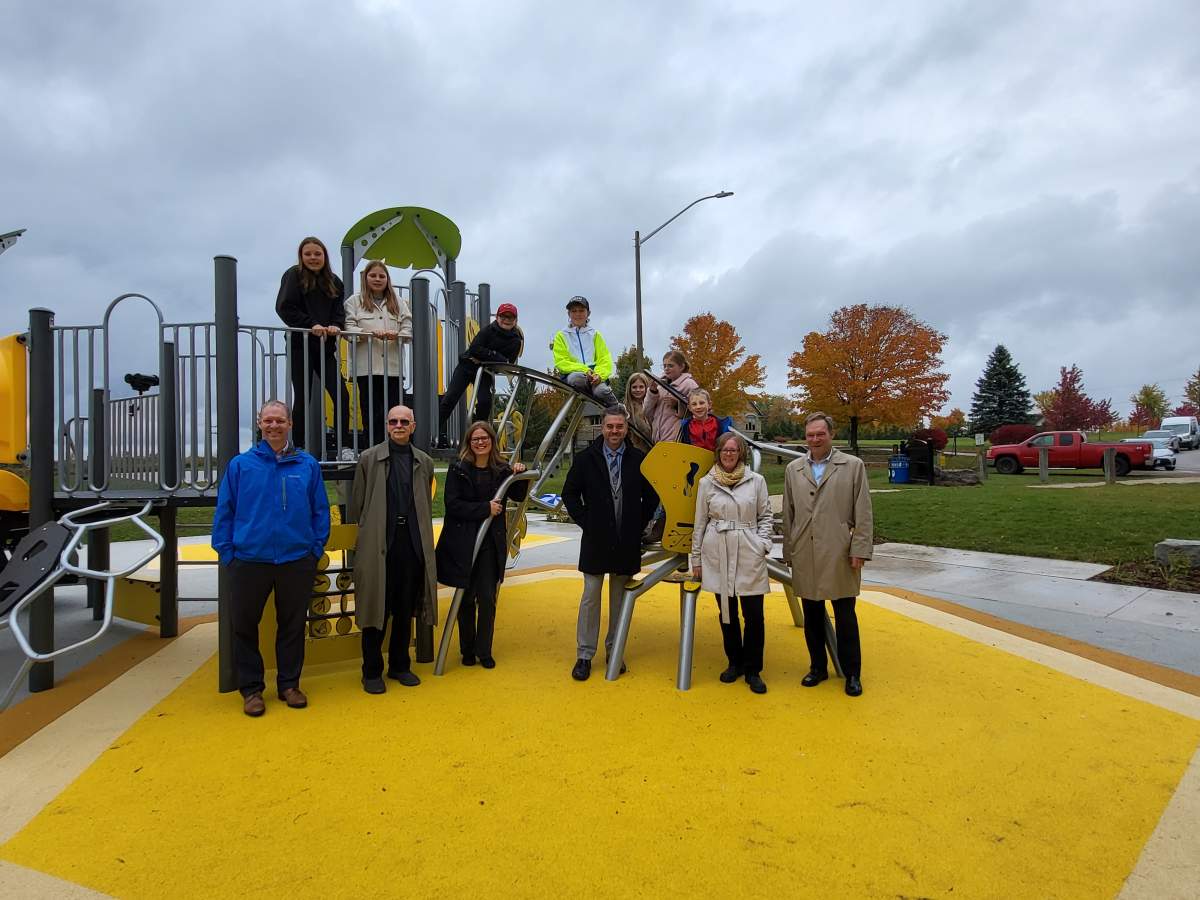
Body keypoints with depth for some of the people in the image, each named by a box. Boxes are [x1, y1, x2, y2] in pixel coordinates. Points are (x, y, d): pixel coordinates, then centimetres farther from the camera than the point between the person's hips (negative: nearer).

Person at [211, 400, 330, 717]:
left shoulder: (308, 465, 1)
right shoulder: (240, 465, 0)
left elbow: (320, 510, 5)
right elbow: (224, 512, 2)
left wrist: (316, 548, -1)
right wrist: (226, 553, -3)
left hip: (297, 560, 0)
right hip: (250, 560, 0)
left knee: (293, 625, 11)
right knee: (245, 626, 8)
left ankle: (289, 684, 27)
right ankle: (251, 688, 24)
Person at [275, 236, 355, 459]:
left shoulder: (333, 281, 15)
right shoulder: (293, 276, 2)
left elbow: (339, 312, 11)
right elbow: (284, 307, -8)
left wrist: (336, 326, -11)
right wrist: (311, 325, -17)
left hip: (325, 347, 4)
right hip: (300, 345, -4)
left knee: (341, 395, -7)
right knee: (302, 399, 0)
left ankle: (345, 447, -2)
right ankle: (298, 450, 10)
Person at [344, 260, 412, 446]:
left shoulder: (399, 303, 18)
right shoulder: (354, 301, 12)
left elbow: (409, 330, 8)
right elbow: (349, 328, 0)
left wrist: (396, 335, -13)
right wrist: (369, 333, -16)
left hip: (392, 367, 2)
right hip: (367, 367, -2)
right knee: (372, 415, -1)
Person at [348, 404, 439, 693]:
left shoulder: (424, 462, 11)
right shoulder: (369, 459, 2)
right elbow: (356, 505, 5)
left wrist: (424, 542, 13)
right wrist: (358, 540, 4)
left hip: (412, 542, 3)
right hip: (379, 543, -3)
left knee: (406, 609, 11)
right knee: (377, 609, 3)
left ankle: (400, 665, 25)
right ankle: (372, 672, 15)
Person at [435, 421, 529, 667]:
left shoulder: (501, 469, 3)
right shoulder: (458, 469, -4)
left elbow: (518, 496, 16)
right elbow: (452, 504, -12)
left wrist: (520, 475, -2)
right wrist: (485, 508, -15)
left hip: (491, 543, 2)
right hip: (463, 543, -1)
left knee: (487, 598, 2)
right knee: (466, 598, 9)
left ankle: (484, 651, 17)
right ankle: (467, 650, 24)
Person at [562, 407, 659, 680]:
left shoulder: (639, 460, -1)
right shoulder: (586, 458, -3)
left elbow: (652, 496, 9)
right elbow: (570, 493, 4)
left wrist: (639, 523, 3)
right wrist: (585, 521, -2)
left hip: (627, 542, 1)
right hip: (596, 540, -1)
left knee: (620, 597, 10)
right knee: (590, 597, 3)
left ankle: (614, 650, 24)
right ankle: (584, 655, 12)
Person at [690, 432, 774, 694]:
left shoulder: (756, 481, 2)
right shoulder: (707, 483, 3)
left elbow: (766, 516, 9)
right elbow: (700, 522, 7)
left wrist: (763, 544, -4)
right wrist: (696, 559, 8)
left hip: (749, 555, -1)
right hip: (718, 556, 1)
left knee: (754, 614, -1)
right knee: (727, 613, 11)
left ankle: (752, 670, 14)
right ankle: (735, 663, 28)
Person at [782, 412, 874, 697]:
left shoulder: (853, 466, 1)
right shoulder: (793, 469, 9)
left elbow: (863, 513, -1)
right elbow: (788, 515, 11)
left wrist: (859, 550, -8)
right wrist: (788, 552, 9)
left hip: (839, 555, -3)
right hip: (805, 556, 3)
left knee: (845, 617, 5)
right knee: (812, 616, 12)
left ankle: (852, 674, 19)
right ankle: (818, 668, 27)